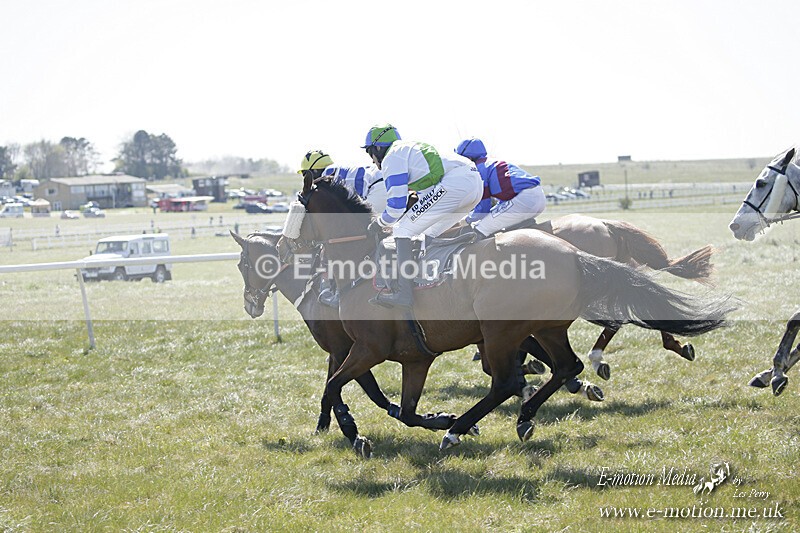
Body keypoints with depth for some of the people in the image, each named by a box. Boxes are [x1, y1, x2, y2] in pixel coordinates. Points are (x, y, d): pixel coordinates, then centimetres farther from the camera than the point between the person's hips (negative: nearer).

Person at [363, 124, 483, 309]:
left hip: (453, 183, -9)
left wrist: (379, 223, 20)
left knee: (403, 231, -3)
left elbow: (396, 205, 1)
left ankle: (404, 293, -13)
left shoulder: (391, 158, 7)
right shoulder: (411, 149, 36)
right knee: (429, 234, 24)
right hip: (476, 184, 9)